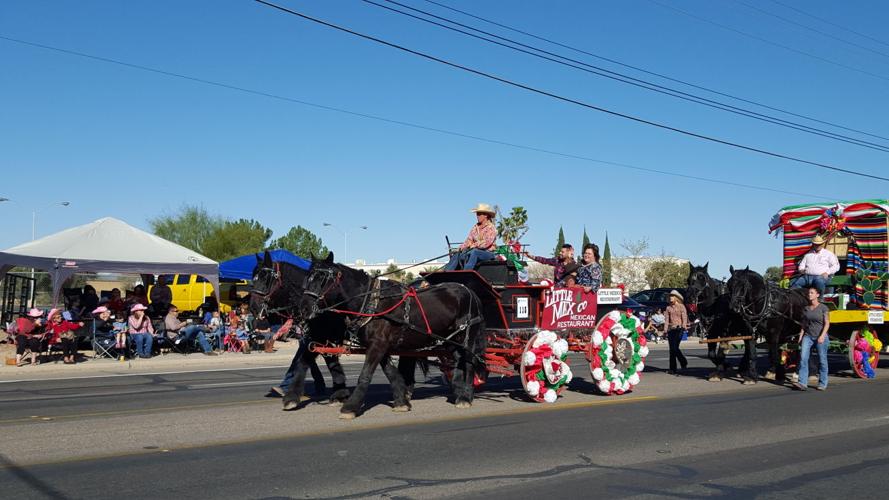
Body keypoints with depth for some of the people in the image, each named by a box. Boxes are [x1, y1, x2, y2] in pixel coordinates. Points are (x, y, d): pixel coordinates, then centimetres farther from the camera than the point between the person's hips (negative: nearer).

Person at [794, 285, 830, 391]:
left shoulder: (823, 308, -3)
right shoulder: (806, 308, 10)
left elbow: (827, 323, -5)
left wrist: (822, 336, -16)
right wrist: (800, 337, 7)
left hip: (820, 337, -4)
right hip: (808, 336, 4)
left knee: (822, 360, 3)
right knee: (803, 358, -10)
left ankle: (822, 384, 15)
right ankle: (802, 383, -11)